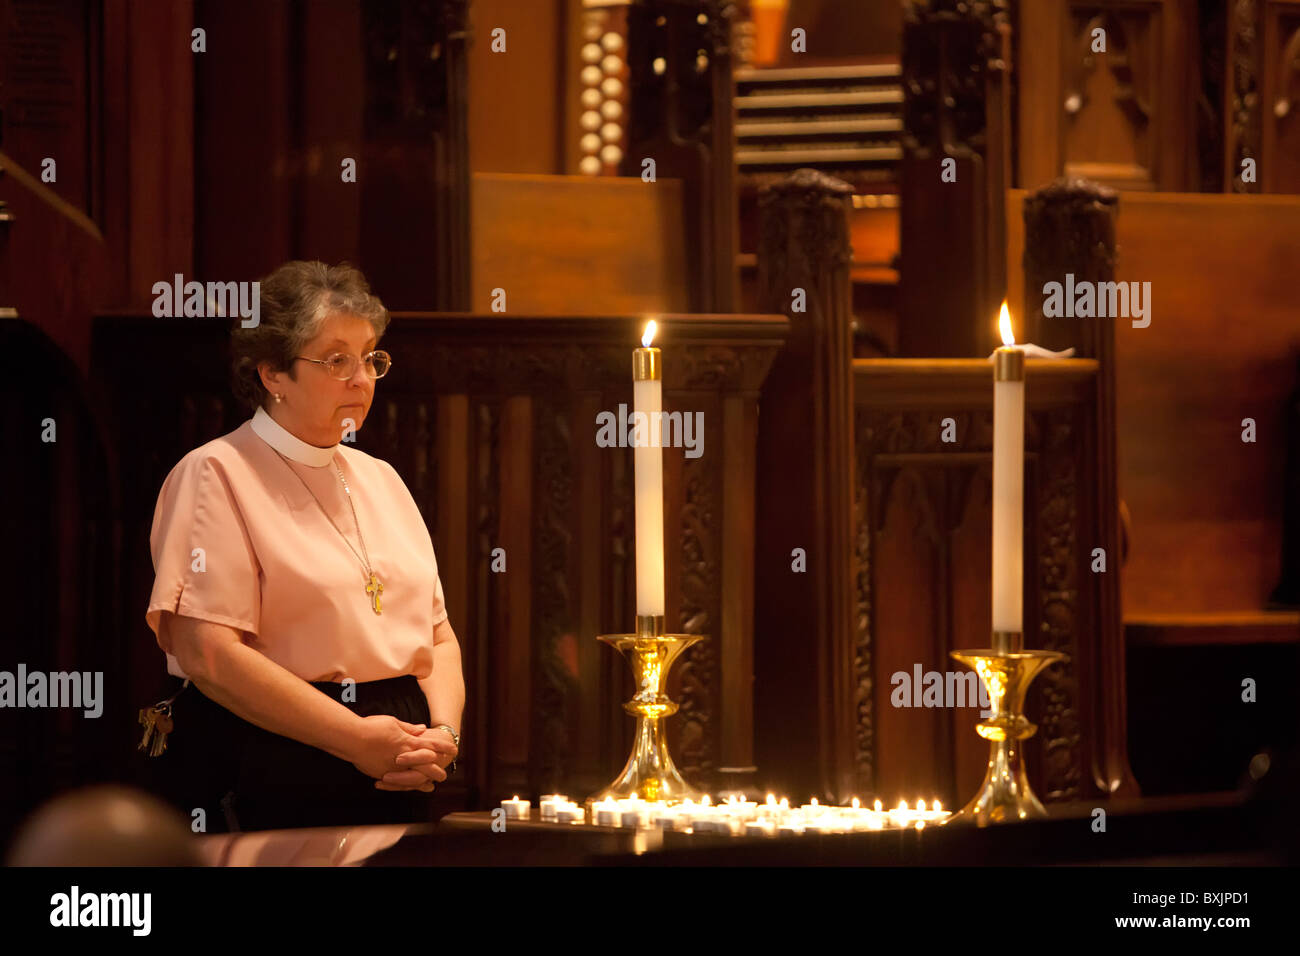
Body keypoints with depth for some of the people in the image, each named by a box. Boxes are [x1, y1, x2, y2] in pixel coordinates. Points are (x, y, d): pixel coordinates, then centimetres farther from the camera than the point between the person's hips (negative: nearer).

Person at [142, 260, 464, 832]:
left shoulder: (379, 480, 18)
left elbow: (438, 636, 17)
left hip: (396, 790, 6)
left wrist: (443, 732, -4)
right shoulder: (216, 476, -5)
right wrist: (355, 739, -18)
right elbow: (208, 654, -17)